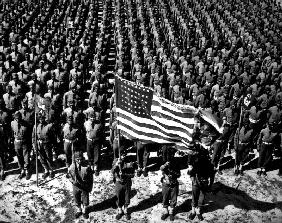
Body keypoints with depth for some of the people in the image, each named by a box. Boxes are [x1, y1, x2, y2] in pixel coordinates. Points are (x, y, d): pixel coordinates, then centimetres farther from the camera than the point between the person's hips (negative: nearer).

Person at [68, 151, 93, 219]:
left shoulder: (87, 167, -22)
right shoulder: (72, 167, -15)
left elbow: (91, 178, -11)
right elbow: (70, 177, -1)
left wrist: (90, 187, -6)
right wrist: (73, 181, -21)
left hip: (85, 187, -2)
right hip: (76, 187, 2)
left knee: (85, 200, 19)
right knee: (77, 200, 22)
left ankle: (84, 211, 47)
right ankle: (79, 210, 51)